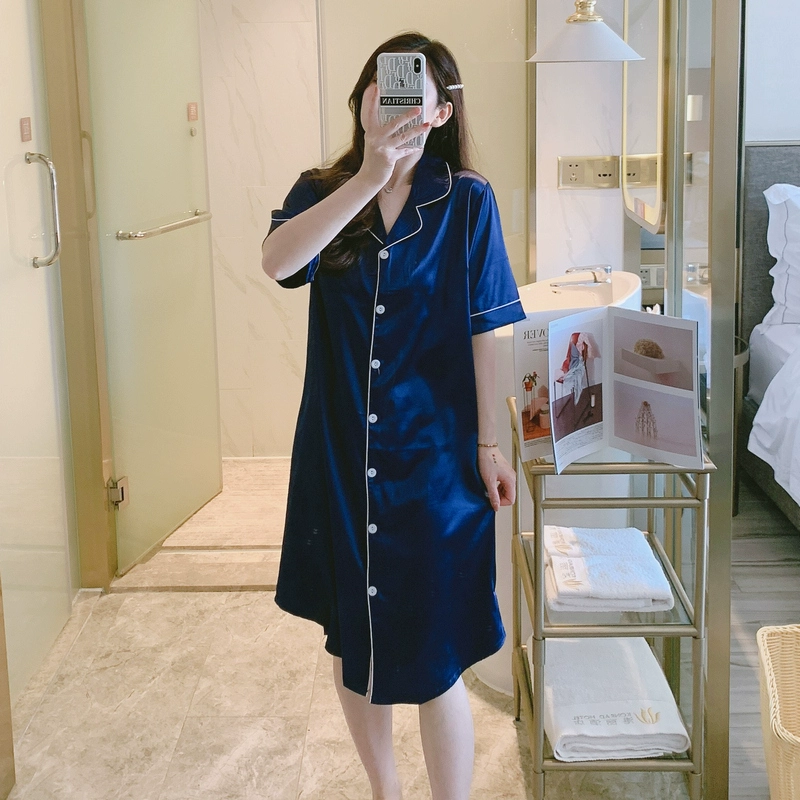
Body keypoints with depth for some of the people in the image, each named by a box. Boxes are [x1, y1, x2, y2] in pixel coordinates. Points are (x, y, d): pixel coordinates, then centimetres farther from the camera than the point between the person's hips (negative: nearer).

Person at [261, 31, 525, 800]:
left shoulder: (467, 202, -4)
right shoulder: (323, 191, 0)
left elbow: (482, 333, -2)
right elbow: (277, 261, -21)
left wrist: (488, 445, -4)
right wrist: (369, 177, -28)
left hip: (432, 455, -3)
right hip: (339, 455, 3)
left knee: (431, 660, 1)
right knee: (350, 640, 16)